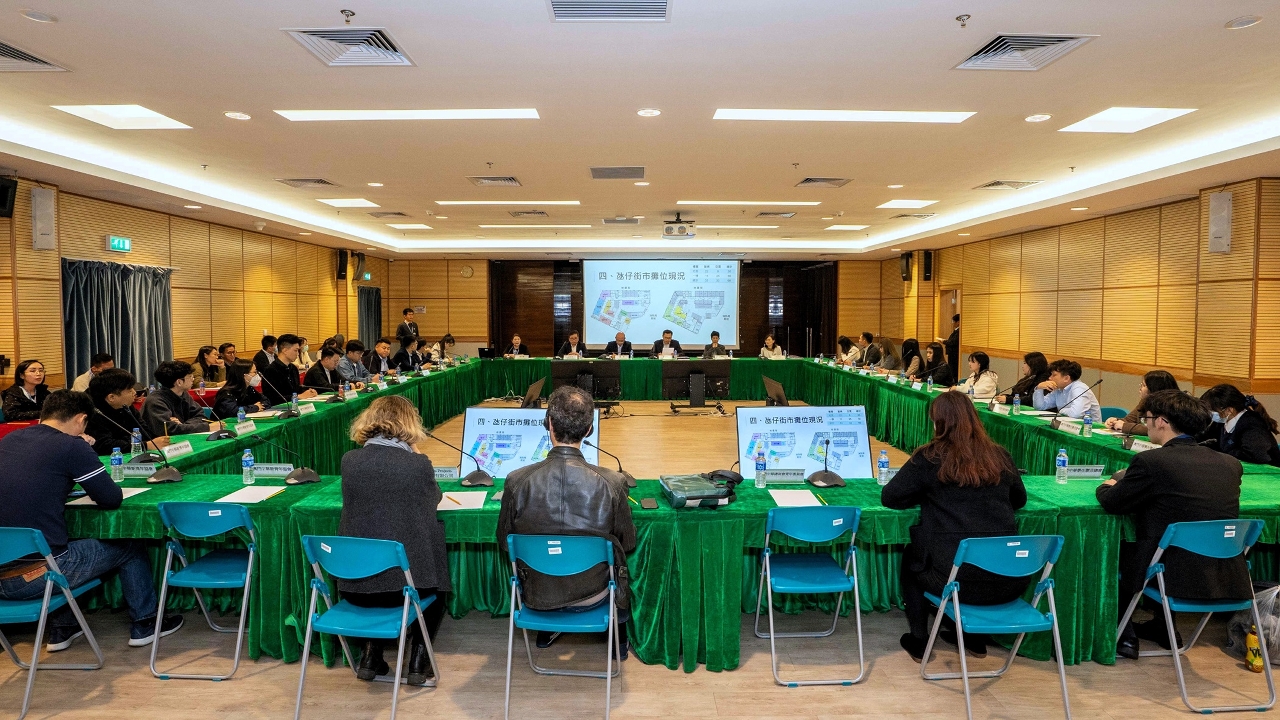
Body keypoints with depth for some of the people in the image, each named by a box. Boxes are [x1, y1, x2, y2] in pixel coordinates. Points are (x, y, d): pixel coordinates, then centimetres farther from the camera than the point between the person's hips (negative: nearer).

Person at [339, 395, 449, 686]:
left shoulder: (349, 460, -2)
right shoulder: (418, 464, -10)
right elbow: (434, 500, 10)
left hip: (355, 584, 3)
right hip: (406, 578, -3)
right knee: (436, 578, 31)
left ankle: (371, 656, 30)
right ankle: (419, 660, 22)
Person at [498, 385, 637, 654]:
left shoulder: (517, 481, -23)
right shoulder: (611, 483, -25)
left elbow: (504, 541, -5)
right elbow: (628, 543, -8)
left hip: (536, 596, 1)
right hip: (592, 595, -1)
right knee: (617, 556, 31)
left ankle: (545, 631, 50)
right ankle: (618, 635, 47)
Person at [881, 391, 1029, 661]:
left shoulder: (930, 458, -7)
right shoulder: (1000, 456, 5)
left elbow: (889, 497, -1)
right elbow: (1019, 500, 21)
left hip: (955, 577, -4)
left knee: (910, 557, 29)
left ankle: (918, 641, 31)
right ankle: (976, 638, 43)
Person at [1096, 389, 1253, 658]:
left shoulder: (1150, 461, -16)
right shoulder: (1231, 464, 4)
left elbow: (1112, 503, -6)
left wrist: (1107, 487, 18)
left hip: (1179, 579, -6)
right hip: (1230, 582, 6)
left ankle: (1123, 635, 28)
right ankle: (1163, 627, 42)